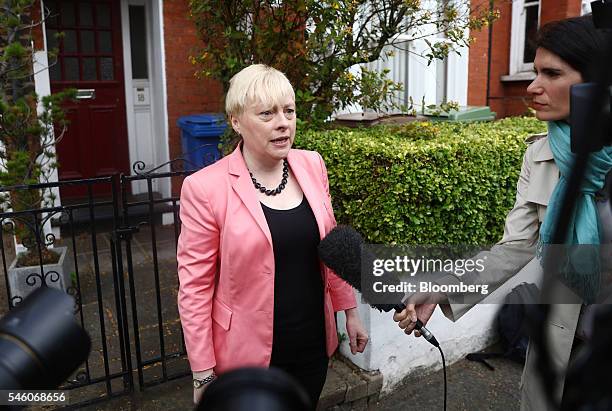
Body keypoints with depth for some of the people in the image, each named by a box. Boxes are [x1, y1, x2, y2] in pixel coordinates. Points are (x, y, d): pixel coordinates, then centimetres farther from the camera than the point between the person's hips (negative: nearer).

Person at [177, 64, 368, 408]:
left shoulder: (312, 165, -3)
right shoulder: (205, 187, -16)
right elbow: (195, 285, -12)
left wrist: (350, 311, 11)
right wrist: (203, 371, -9)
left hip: (313, 344, 4)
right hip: (248, 354, -4)